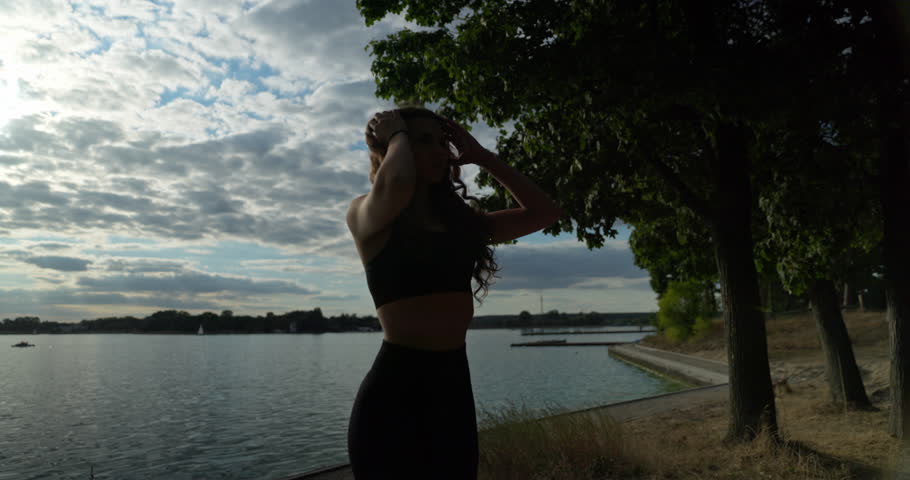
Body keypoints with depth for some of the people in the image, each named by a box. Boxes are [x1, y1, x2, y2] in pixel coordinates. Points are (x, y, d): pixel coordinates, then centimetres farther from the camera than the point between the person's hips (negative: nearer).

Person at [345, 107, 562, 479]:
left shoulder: (460, 220, 10)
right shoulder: (365, 213, -5)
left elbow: (544, 212, 11)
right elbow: (397, 186, -29)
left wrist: (481, 156, 9)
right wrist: (397, 135, -7)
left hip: (453, 384, 6)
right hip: (395, 388, -6)